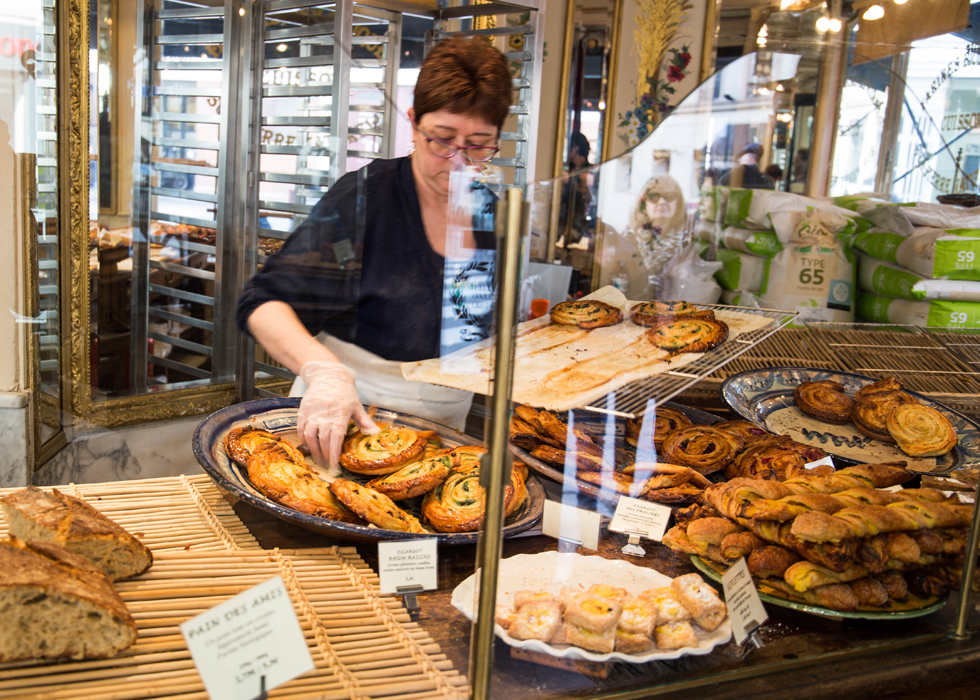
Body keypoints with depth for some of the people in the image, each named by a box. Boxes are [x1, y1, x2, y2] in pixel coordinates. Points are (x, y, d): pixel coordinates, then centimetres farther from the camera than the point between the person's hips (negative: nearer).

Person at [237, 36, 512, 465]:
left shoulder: (497, 213, 5)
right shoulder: (364, 197, -9)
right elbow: (263, 304, -14)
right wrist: (325, 371, -30)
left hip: (442, 428, 3)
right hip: (336, 425, -3)